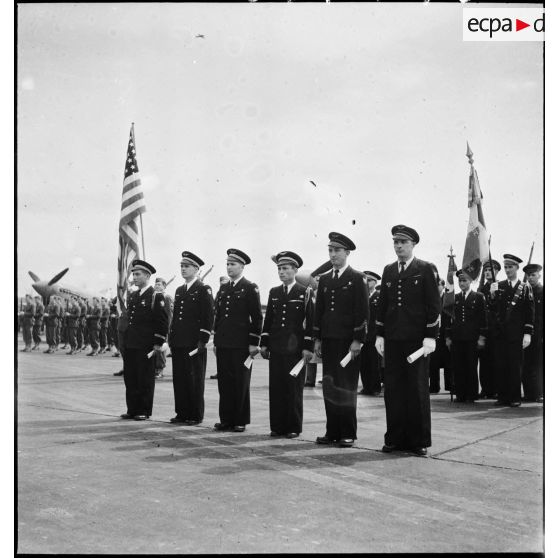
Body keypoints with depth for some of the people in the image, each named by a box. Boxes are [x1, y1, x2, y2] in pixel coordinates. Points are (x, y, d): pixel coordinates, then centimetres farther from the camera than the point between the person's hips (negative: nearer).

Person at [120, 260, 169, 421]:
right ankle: (132, 409, 18)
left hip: (146, 346, -7)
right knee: (130, 379, 9)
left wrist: (158, 343, -12)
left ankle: (144, 411, 8)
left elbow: (163, 322, -9)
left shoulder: (156, 297, -7)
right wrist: (125, 339, 17)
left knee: (145, 380, 0)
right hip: (130, 345, 7)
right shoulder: (132, 297, 15)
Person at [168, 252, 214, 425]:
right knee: (179, 379, 9)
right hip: (178, 343, 7)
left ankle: (196, 415, 8)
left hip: (194, 343, -7)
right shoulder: (179, 290, 17)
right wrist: (171, 338, 13)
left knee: (195, 380, 0)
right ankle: (182, 413, 17)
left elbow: (208, 317, -10)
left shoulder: (203, 290, -5)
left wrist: (203, 341, -15)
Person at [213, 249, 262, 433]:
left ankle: (240, 421, 9)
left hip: (241, 344, -6)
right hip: (223, 344, 6)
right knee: (224, 382, 7)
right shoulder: (223, 289, 16)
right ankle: (226, 419, 14)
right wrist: (216, 341, 14)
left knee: (240, 383, 1)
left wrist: (254, 343, -10)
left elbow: (257, 317, -6)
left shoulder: (250, 288, -2)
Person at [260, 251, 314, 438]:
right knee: (276, 388, 5)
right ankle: (277, 426, 14)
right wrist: (264, 343, 8)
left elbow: (310, 321, -4)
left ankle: (294, 428, 10)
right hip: (276, 348, 4)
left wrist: (308, 347, -9)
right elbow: (268, 319, 14)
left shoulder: (305, 293, -1)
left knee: (294, 389, 1)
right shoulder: (274, 293, 12)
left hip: (295, 349, -4)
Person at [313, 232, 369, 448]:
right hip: (328, 341, 5)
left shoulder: (357, 278, -2)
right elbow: (319, 310, 15)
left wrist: (358, 340, -13)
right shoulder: (324, 279, 14)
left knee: (346, 387, -1)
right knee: (329, 387, 6)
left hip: (348, 341, -5)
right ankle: (332, 432, 14)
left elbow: (362, 311, -7)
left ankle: (348, 434, 7)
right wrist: (317, 338, 10)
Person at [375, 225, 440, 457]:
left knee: (417, 389, 1)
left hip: (416, 339, -4)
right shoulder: (389, 271, 14)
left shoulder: (425, 269, 0)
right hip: (393, 339, 4)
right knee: (392, 389, 4)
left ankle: (419, 441, 10)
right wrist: (380, 334, 9)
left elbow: (434, 304, -3)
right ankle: (395, 438, 13)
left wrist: (430, 337, -10)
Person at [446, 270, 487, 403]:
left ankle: (471, 396, 8)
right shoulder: (454, 298, 13)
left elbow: (483, 318, 1)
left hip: (472, 339, -3)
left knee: (471, 368, 0)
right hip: (456, 339, 3)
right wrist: (448, 337, 8)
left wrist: (482, 337, -5)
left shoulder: (478, 297, 4)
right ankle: (460, 395, 8)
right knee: (457, 368, 1)